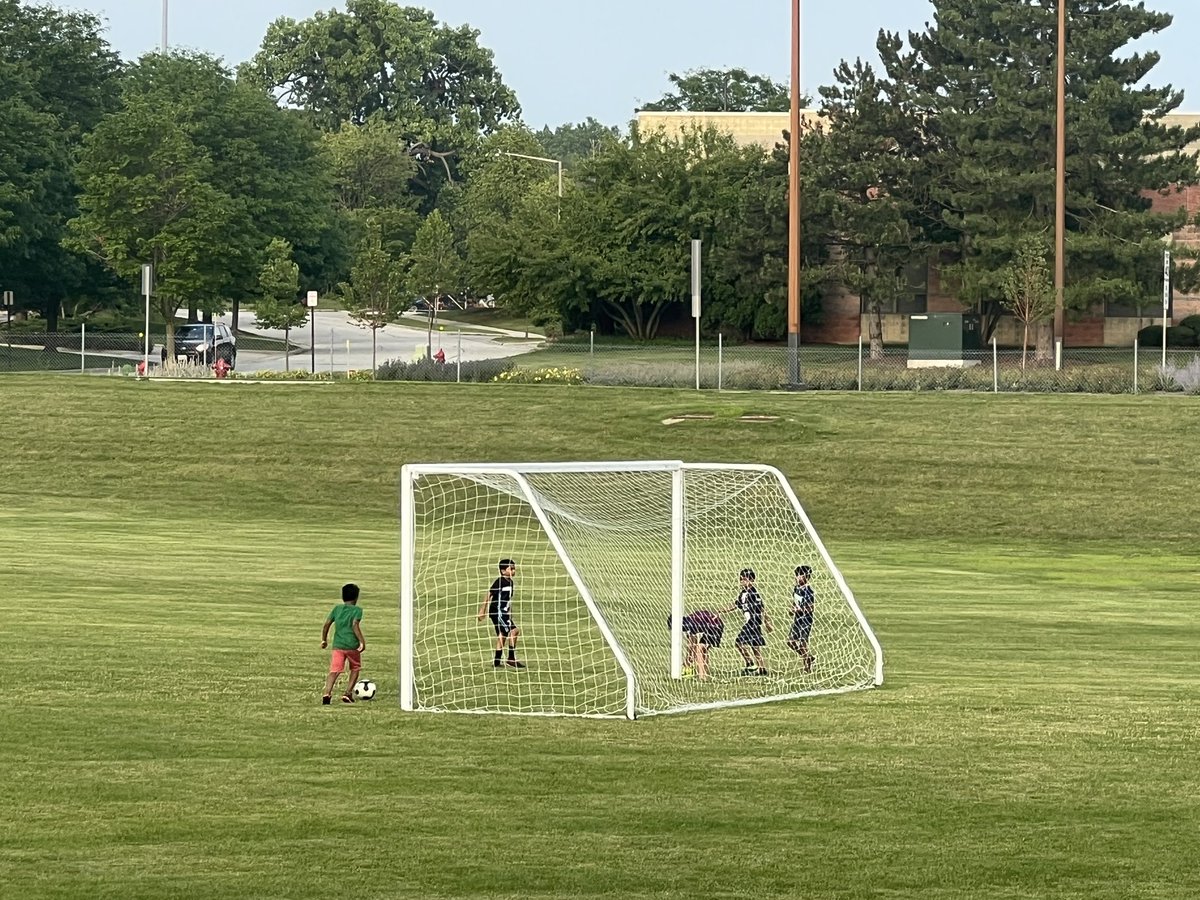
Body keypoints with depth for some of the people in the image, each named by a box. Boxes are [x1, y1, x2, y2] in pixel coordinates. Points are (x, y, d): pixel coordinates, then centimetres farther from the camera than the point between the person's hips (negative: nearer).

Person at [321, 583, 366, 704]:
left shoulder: (337, 609, 12)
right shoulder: (357, 610, 0)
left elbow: (327, 624, 7)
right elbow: (355, 625, -15)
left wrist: (324, 640, 18)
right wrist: (362, 641, -16)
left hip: (337, 645, 2)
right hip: (352, 645, -2)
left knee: (334, 671, -5)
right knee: (355, 669, 20)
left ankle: (327, 693, -26)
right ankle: (348, 693, 14)